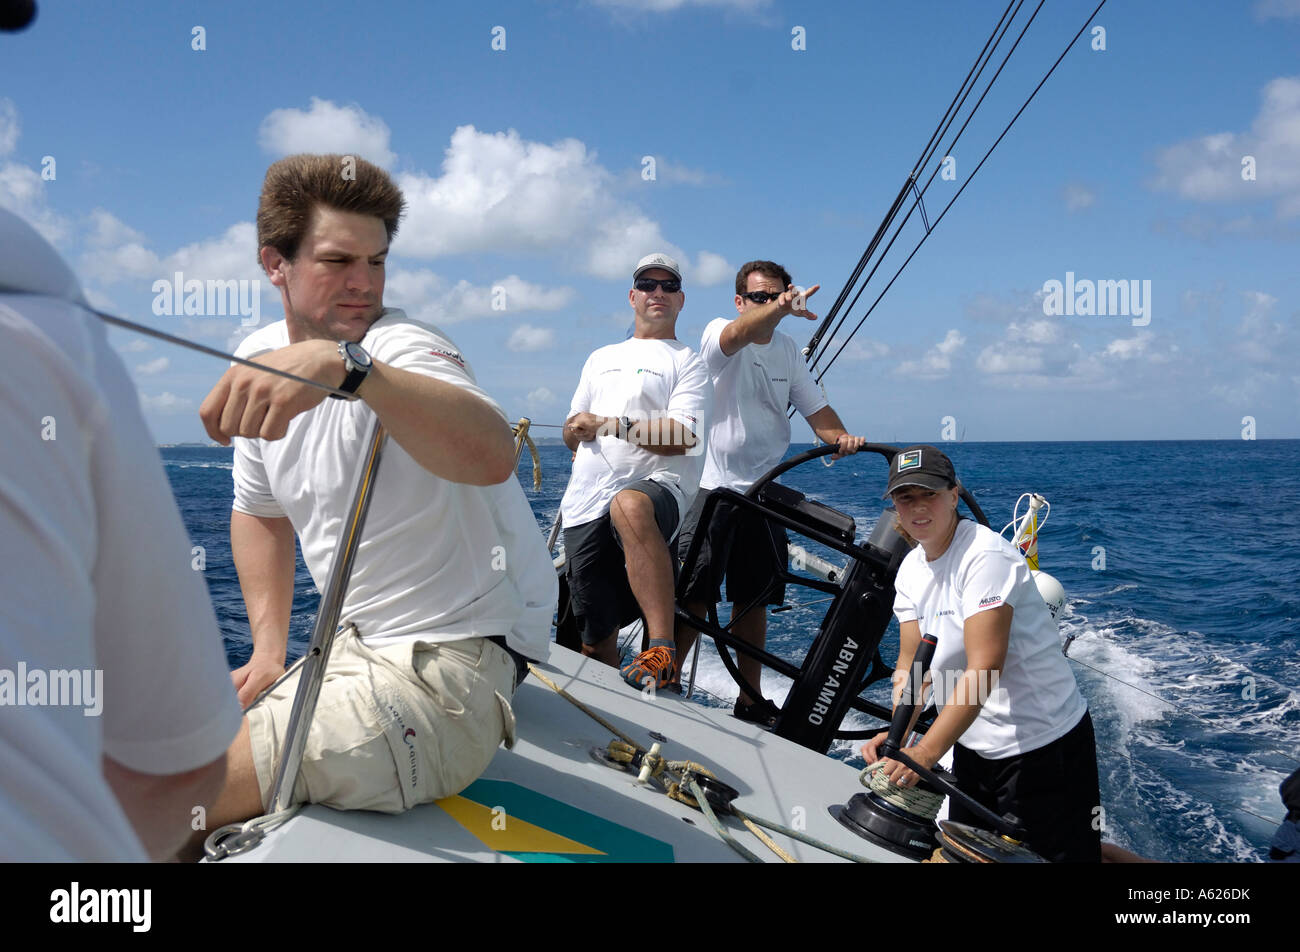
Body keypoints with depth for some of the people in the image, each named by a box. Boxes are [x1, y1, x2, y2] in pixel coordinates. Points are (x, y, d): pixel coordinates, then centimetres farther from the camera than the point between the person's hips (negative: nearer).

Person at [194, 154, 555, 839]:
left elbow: (493, 456, -42)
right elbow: (260, 510, 22)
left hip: (452, 664, -8)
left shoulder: (402, 347, -18)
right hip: (353, 649, 8)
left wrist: (344, 363, -55)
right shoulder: (262, 355, 8)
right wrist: (269, 650, 11)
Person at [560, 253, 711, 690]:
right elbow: (572, 432, 29)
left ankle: (662, 652, -46)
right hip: (585, 506, 6)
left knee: (629, 506, -43)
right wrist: (576, 430, 4)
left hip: (657, 486, -5)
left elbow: (682, 436, -7)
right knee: (595, 639, 2)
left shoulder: (687, 362, 9)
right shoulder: (601, 359, 27)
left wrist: (608, 424, -7)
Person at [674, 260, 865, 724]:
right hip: (711, 488, -5)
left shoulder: (788, 349, 12)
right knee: (693, 599, -7)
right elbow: (742, 333, -30)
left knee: (753, 600, 11)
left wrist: (841, 437, -12)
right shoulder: (719, 332, -6)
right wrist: (779, 309, -50)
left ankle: (750, 699, 22)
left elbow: (815, 406, 10)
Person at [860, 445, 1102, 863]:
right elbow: (910, 666, -1)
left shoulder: (985, 556, -22)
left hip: (1041, 746, -8)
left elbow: (984, 668, -30)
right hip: (973, 746, 8)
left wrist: (927, 751, -35)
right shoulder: (911, 570, 3)